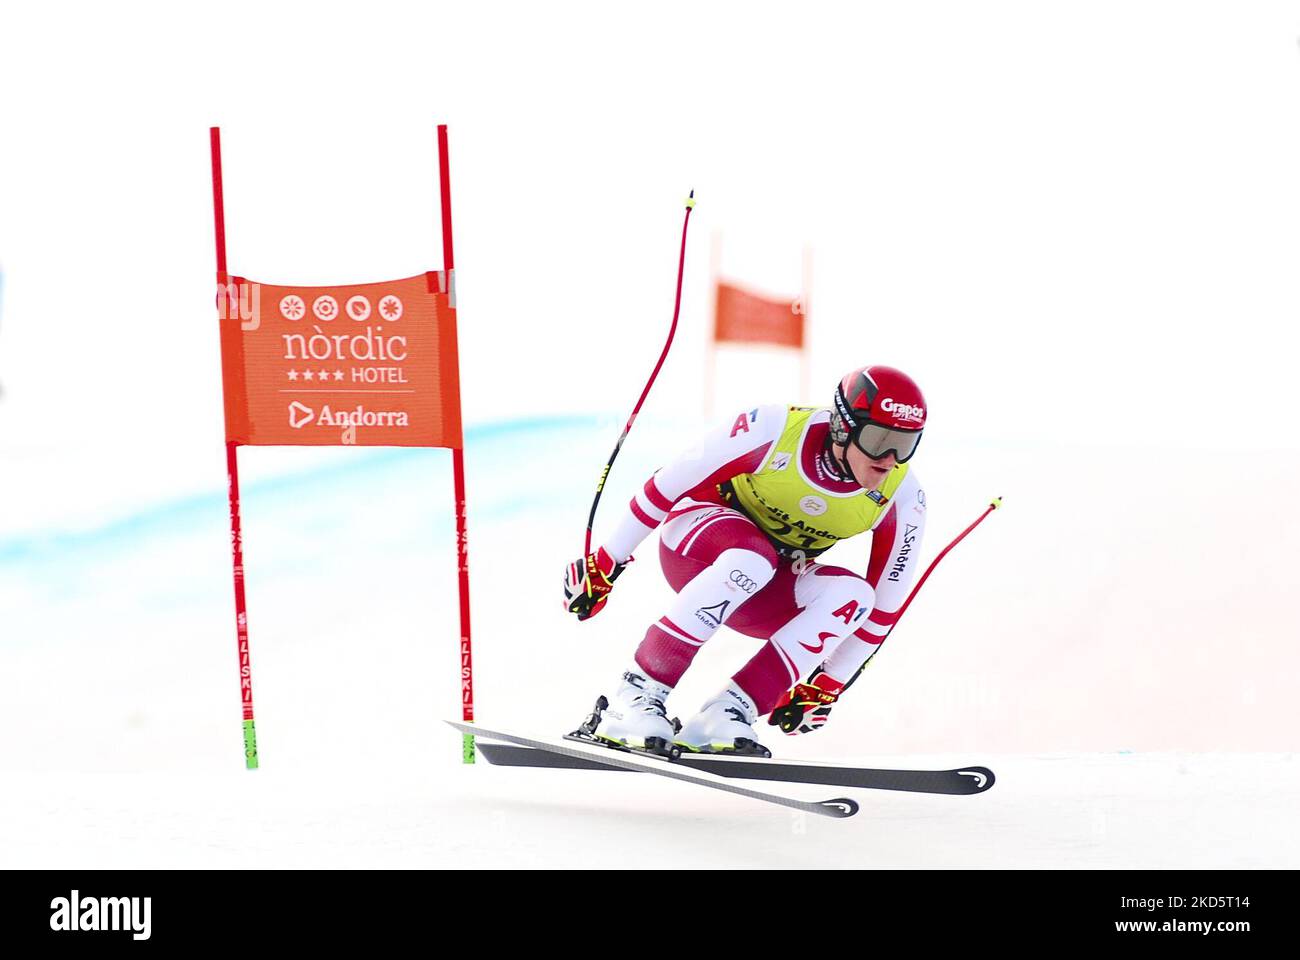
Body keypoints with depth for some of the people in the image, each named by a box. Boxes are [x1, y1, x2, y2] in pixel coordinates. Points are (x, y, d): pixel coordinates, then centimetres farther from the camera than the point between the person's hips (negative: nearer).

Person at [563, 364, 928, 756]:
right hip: (693, 543, -3)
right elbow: (666, 485, -18)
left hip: (769, 592, 4)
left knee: (852, 593, -27)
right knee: (751, 559, -38)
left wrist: (827, 685, -6)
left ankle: (728, 713, -28)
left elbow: (884, 602, -7)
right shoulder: (777, 428, -27)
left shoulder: (902, 498, -17)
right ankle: (635, 694, -31)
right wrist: (607, 562, -12)